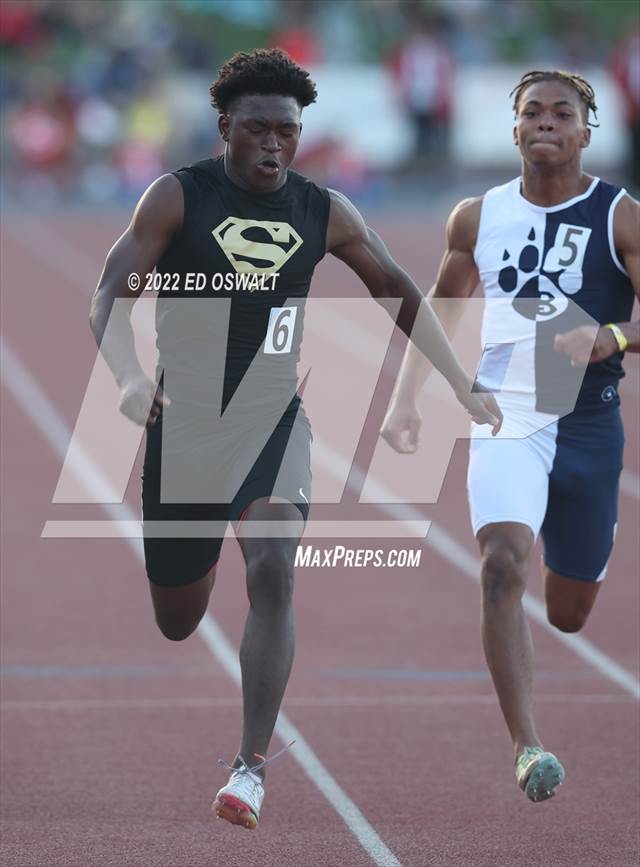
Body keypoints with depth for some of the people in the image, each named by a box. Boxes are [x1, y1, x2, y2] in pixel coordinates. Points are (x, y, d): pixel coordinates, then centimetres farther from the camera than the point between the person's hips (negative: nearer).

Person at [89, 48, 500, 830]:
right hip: (183, 421, -1)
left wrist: (463, 387, 8)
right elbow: (111, 294, -13)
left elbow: (402, 295, 13)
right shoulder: (178, 197, -7)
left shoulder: (324, 214, 2)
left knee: (272, 574, -23)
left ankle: (250, 767, -19)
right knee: (176, 621, 9)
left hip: (273, 421, 1)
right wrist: (129, 377, -32)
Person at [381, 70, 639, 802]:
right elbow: (438, 309, 18)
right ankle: (526, 747, -28)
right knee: (503, 565, -25)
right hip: (504, 418, 0)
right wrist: (404, 398, 9)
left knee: (569, 613, 12)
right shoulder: (478, 218, 4)